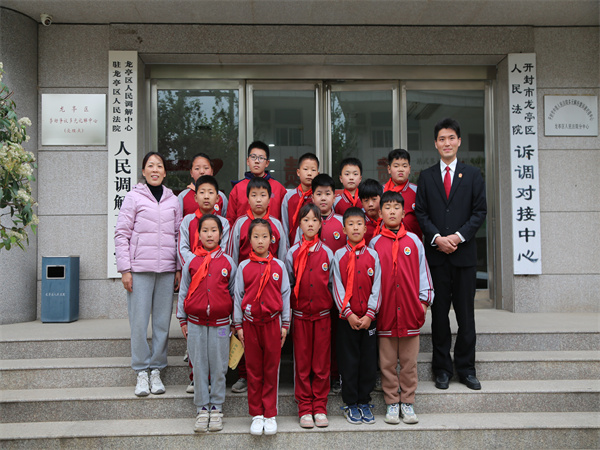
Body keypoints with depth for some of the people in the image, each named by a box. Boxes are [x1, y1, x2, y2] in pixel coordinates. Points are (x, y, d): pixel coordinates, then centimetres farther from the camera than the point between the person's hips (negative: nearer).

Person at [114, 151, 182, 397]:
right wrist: (124, 269, -6)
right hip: (139, 268, -3)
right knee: (139, 321, -2)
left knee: (163, 321, 4)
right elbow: (121, 234, 0)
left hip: (166, 270, 3)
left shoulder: (173, 200, 12)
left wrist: (179, 268, 8)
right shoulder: (133, 197, 3)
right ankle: (141, 372, 11)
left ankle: (156, 370, 16)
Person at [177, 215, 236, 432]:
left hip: (220, 323, -1)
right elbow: (183, 292, 10)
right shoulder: (191, 262, 3)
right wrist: (182, 321, 9)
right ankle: (202, 409, 18)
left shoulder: (228, 262, 2)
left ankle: (216, 408, 18)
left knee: (219, 367, 5)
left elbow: (234, 292, 9)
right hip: (196, 323, 1)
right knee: (199, 367, 7)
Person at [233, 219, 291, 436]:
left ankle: (270, 414, 16)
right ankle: (256, 414, 18)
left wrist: (285, 324, 4)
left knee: (271, 369, 5)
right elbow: (238, 296, 6)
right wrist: (238, 325, 4)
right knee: (253, 370, 7)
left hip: (272, 322, 0)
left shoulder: (279, 266, 3)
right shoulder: (244, 267, 3)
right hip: (250, 322, 0)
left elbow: (285, 295, 6)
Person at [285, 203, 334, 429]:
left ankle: (320, 407, 16)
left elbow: (332, 284, 8)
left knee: (322, 363, 5)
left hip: (323, 313, 1)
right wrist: (287, 313, 1)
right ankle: (305, 409, 14)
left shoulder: (327, 253, 3)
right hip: (300, 314, 0)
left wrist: (331, 306, 3)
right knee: (302, 363, 4)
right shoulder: (292, 253, 2)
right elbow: (288, 285, 4)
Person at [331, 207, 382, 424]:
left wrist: (369, 314, -8)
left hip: (368, 319, 1)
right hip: (347, 318, -1)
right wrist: (349, 314, -11)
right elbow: (338, 288, -3)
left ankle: (364, 402, 22)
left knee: (369, 361, 7)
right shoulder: (339, 255, 0)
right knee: (349, 362, 5)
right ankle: (351, 404, 18)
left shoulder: (373, 255, 3)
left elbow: (376, 287, 0)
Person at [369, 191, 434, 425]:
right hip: (385, 311, 0)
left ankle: (407, 402, 17)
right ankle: (392, 403, 16)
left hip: (410, 309, 1)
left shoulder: (413, 240, 7)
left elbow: (422, 271, 10)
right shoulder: (375, 243, 5)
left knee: (409, 361, 6)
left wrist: (424, 300, 4)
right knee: (387, 362, 4)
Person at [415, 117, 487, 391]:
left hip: (464, 253, 0)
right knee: (439, 312, 6)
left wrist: (459, 236, -11)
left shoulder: (472, 175, 8)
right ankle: (442, 368, 16)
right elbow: (421, 213, 4)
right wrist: (437, 238, -10)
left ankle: (466, 368, 16)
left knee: (465, 313, 4)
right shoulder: (426, 176, 9)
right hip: (436, 254, 0)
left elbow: (480, 211, 2)